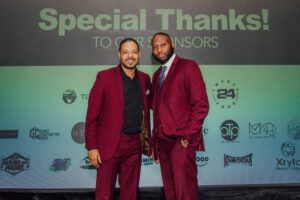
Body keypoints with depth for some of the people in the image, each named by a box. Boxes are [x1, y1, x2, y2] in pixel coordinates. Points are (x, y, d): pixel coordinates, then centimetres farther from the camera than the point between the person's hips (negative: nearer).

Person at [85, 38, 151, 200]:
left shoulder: (144, 79, 7)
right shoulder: (105, 77, -7)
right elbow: (92, 115, -7)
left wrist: (147, 138, 11)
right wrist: (91, 147, -9)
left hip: (135, 144, 4)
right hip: (109, 144, -4)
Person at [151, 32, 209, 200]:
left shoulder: (188, 66, -3)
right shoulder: (157, 75, 18)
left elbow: (201, 105, -11)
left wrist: (187, 137, -15)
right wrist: (155, 142, 13)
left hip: (181, 141, -6)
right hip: (163, 141, 7)